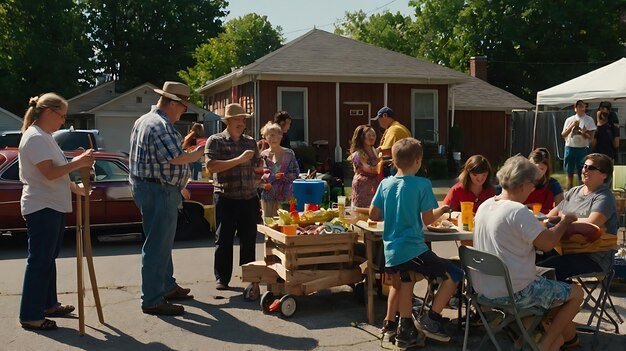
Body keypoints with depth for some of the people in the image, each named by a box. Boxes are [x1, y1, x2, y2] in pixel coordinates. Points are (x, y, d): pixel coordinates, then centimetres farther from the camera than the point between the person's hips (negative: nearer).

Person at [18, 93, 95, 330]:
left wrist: (76, 189, 18)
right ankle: (30, 316, 1)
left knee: (48, 258, 18)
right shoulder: (35, 137, -16)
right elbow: (50, 173, -24)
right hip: (41, 208, -11)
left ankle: (48, 304, 29)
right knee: (39, 261, -6)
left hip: (53, 206, 11)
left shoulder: (44, 137, 17)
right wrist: (78, 162, -22)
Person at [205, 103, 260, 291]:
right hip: (226, 198, -4)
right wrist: (239, 160, -20)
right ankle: (222, 278, 11)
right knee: (224, 239, 2)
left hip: (250, 198, 5)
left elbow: (258, 166, 26)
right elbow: (211, 166, -17)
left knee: (249, 238, 11)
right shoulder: (215, 141, -2)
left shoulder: (250, 142, 14)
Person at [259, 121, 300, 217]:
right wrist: (274, 177, -16)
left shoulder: (289, 153, 3)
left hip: (284, 195, -1)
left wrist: (284, 177, -13)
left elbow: (296, 173, 1)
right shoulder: (263, 155, 4)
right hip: (268, 196, 1)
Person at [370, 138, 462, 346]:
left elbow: (373, 215, 10)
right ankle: (431, 319, 3)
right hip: (412, 249, -7)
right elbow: (427, 220, -6)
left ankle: (390, 323, 31)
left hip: (390, 251, 7)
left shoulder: (385, 184, 5)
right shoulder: (422, 185, -9)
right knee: (454, 275, 5)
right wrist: (441, 210, 14)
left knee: (404, 282, 29)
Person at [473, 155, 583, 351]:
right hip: (511, 293, -9)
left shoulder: (485, 206, 4)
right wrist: (564, 222, 0)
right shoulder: (518, 211, -23)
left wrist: (541, 225, 12)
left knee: (547, 284, 30)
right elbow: (547, 243, -17)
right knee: (576, 293, 9)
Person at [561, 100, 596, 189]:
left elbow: (591, 137, -4)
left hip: (582, 149, -3)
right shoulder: (569, 120, 9)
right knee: (569, 174, 8)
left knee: (582, 174, -3)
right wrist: (572, 126, -7)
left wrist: (581, 131, -19)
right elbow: (563, 135, 5)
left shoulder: (589, 120, 0)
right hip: (569, 148, 3)